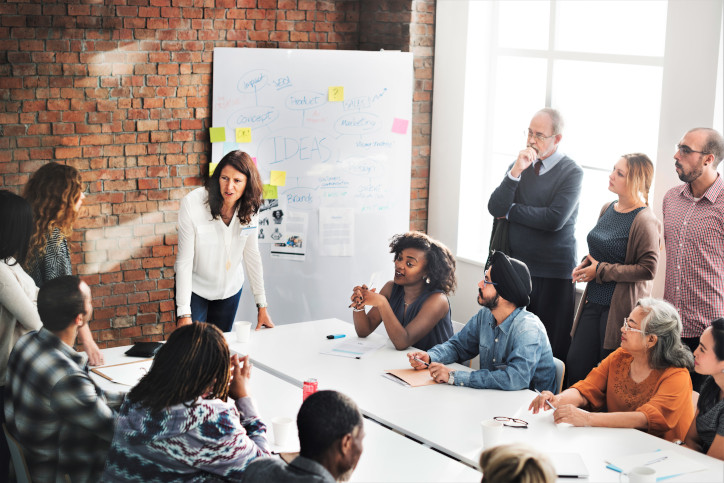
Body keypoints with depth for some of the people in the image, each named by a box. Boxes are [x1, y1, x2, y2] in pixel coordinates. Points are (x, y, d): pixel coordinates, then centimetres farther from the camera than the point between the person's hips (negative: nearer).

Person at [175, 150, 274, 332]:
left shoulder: (248, 208, -11)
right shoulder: (192, 204, -23)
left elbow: (252, 255, -1)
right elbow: (184, 260, -21)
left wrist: (262, 306, 0)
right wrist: (184, 314, -24)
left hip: (230, 289, 3)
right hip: (195, 288, -3)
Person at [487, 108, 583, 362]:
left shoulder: (571, 172, -5)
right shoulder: (519, 166, 10)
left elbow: (555, 219, -18)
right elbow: (495, 208, -1)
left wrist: (510, 210, -6)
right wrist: (516, 172, -13)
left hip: (554, 274, -4)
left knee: (552, 348, 0)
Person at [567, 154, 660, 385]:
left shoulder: (644, 221, -15)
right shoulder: (608, 209, 10)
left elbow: (647, 269, -18)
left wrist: (601, 271, -15)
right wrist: (586, 264, 4)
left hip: (621, 307, -8)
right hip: (593, 302, 8)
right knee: (575, 364, 7)